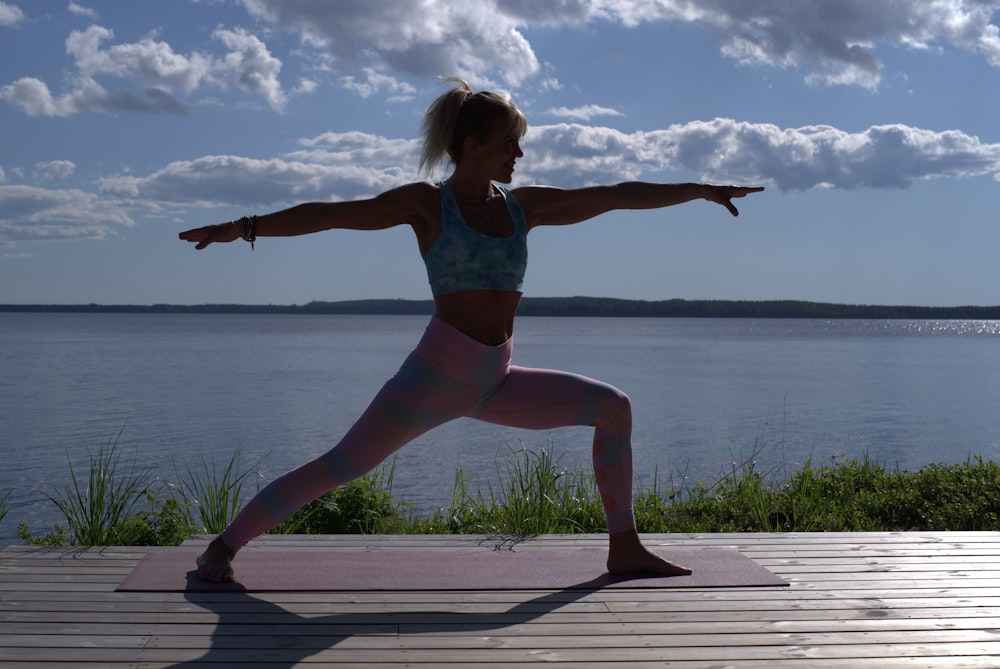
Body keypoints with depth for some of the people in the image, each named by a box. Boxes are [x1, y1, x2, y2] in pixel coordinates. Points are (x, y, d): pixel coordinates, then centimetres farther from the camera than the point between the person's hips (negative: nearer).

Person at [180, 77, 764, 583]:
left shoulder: (524, 205, 9)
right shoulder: (427, 203, -4)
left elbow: (616, 196, 12)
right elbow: (333, 214, -9)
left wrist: (700, 190, 16)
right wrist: (246, 227, -17)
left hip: (497, 381, 6)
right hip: (436, 375, -6)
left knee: (613, 407, 3)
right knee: (341, 466, -11)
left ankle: (625, 547, 9)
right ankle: (225, 546, 5)